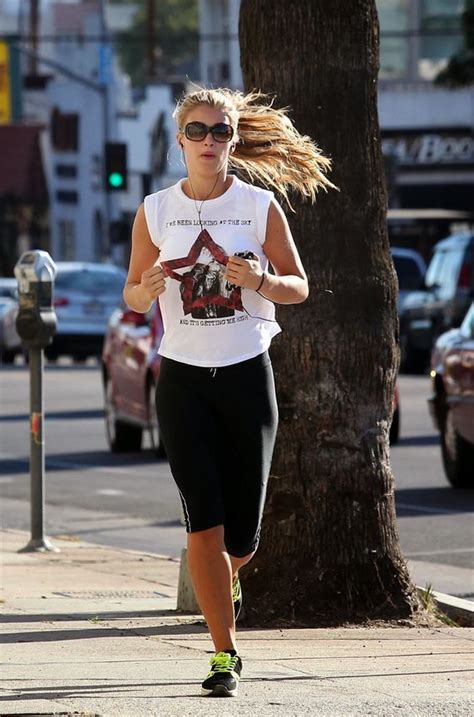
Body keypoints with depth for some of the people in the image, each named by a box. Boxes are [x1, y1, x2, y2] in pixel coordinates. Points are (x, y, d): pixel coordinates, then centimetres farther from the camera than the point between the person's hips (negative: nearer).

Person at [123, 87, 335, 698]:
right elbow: (132, 296, 9)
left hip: (248, 373, 0)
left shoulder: (260, 205, 0)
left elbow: (299, 287, 5)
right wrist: (147, 290, -15)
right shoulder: (156, 211, 2)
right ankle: (225, 654, -2)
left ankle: (226, 578, 40)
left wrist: (258, 281, -16)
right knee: (204, 523, -10)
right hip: (183, 378, 0)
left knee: (241, 534, 2)